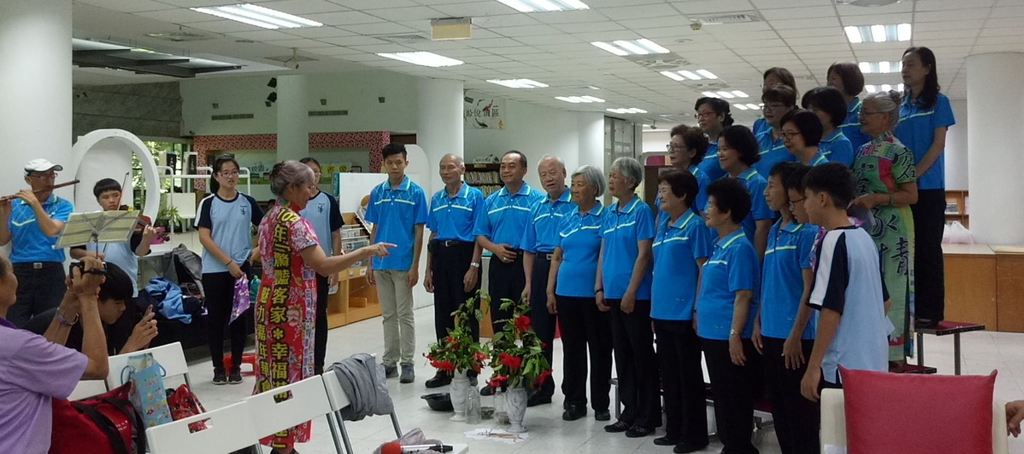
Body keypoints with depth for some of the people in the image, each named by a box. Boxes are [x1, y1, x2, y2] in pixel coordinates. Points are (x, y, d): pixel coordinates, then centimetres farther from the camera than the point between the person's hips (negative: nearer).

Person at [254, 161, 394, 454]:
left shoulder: (269, 219, 11)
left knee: (273, 371, 13)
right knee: (289, 374, -2)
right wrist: (365, 251, -22)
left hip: (269, 302, 9)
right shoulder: (294, 222, -19)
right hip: (290, 308, -9)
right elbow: (323, 266, -26)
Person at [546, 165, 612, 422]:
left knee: (599, 349, 5)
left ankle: (601, 404, 15)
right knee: (572, 349, 10)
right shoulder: (567, 220, 10)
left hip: (594, 295, -5)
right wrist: (550, 291, 9)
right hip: (566, 293, 5)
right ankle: (574, 402, 19)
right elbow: (557, 257, 15)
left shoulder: (605, 217, -4)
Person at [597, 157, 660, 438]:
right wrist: (599, 288, 9)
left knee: (642, 355, 1)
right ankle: (629, 412, 21)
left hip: (636, 296, -7)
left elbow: (644, 254, -14)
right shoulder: (610, 214, 12)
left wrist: (631, 292, -17)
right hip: (613, 295, 7)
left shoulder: (641, 211, -9)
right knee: (622, 355, 12)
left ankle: (648, 417, 9)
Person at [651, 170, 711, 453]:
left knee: (689, 376, 2)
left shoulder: (695, 225, -10)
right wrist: (653, 307, 15)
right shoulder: (662, 225, 12)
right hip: (661, 312, 8)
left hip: (683, 313, -8)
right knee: (669, 375, 14)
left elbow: (704, 268, -12)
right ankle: (674, 430, 25)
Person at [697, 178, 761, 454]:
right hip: (713, 335, 9)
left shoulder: (740, 248, -15)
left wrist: (735, 335, -20)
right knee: (721, 397, 16)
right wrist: (701, 318, 19)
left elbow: (743, 296, -19)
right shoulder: (719, 246, 13)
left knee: (735, 400, 0)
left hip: (730, 338, -9)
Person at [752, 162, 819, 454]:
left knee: (799, 411, 1)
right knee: (779, 408, 15)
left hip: (794, 336, -8)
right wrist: (758, 323, 13)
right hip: (770, 333, 8)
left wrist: (796, 335, -17)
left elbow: (810, 289, -15)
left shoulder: (807, 232, -13)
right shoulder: (774, 231, 12)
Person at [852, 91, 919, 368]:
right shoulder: (863, 151, 13)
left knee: (890, 291, -5)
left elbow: (911, 195, -11)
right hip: (865, 229, 8)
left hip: (892, 233, -8)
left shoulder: (897, 152, -9)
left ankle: (896, 356, 2)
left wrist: (876, 198, -21)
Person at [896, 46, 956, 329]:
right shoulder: (901, 106, 14)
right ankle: (908, 307, 13)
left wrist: (913, 175, -17)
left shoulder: (938, 102, 0)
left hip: (928, 187, -5)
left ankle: (930, 310, 2)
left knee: (928, 248, -2)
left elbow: (938, 144, -8)